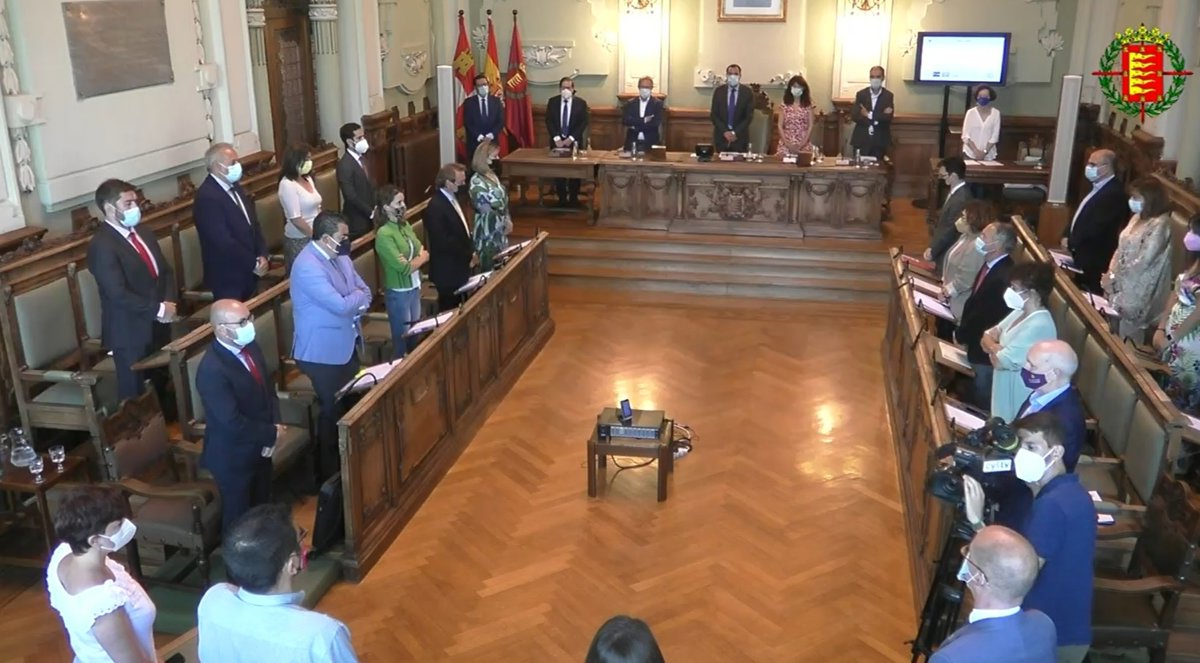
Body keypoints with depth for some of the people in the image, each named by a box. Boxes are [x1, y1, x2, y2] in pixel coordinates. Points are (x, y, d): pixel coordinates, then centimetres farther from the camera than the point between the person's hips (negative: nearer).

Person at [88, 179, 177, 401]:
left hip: (158, 325, 7)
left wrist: (169, 303, -6)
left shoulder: (143, 233, 9)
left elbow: (165, 271, 11)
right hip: (130, 332, -7)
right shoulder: (101, 246, -18)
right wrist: (159, 309, -17)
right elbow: (119, 295, -24)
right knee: (136, 394, 7)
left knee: (161, 387, 18)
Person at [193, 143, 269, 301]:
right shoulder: (207, 197, -21)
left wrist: (262, 255, -3)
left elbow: (253, 223, 12)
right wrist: (254, 264, -15)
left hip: (248, 273, 8)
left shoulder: (235, 187, 8)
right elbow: (224, 242, -23)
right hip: (227, 277, -8)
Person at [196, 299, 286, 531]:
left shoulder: (250, 346, -4)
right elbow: (233, 423, -29)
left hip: (259, 448, 8)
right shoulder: (212, 370, -30)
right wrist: (272, 434, -16)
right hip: (234, 456, -8)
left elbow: (268, 388, 7)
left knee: (261, 509, 25)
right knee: (239, 517, 14)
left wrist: (275, 425, -8)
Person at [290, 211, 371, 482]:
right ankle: (329, 472, 20)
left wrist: (355, 303, -14)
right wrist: (357, 296, -8)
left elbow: (365, 293, 8)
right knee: (332, 411, 4)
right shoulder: (307, 267, -24)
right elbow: (341, 305, -28)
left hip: (347, 344, 8)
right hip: (324, 351, -8)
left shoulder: (339, 256, 5)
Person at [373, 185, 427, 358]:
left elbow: (423, 252, 3)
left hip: (414, 287, 7)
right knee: (402, 338, 5)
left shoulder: (405, 225, 5)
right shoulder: (384, 234, -19)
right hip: (398, 292, -7)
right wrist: (420, 259, -4)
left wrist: (412, 262, -17)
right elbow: (403, 267, -21)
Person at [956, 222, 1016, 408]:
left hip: (987, 349, -9)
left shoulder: (1004, 276, -31)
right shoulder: (990, 265, 1)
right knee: (976, 394, 25)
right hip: (978, 343, 9)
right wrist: (963, 329, 4)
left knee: (982, 399, 10)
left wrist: (961, 335, -12)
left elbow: (989, 317, -26)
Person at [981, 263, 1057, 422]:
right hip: (1004, 391, 8)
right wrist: (997, 348, -17)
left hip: (1017, 400, -8)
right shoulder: (1021, 312, 3)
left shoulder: (1039, 326, -26)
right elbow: (986, 337, 4)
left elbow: (999, 361, -27)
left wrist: (993, 347, -7)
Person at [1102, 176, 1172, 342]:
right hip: (1121, 283, 8)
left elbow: (1143, 261, -22)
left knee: (1128, 332, 3)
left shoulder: (1159, 225, -19)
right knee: (1113, 327, 14)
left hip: (1137, 290, -8)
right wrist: (1110, 273, -2)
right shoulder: (1138, 217, 8)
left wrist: (1113, 277, -15)